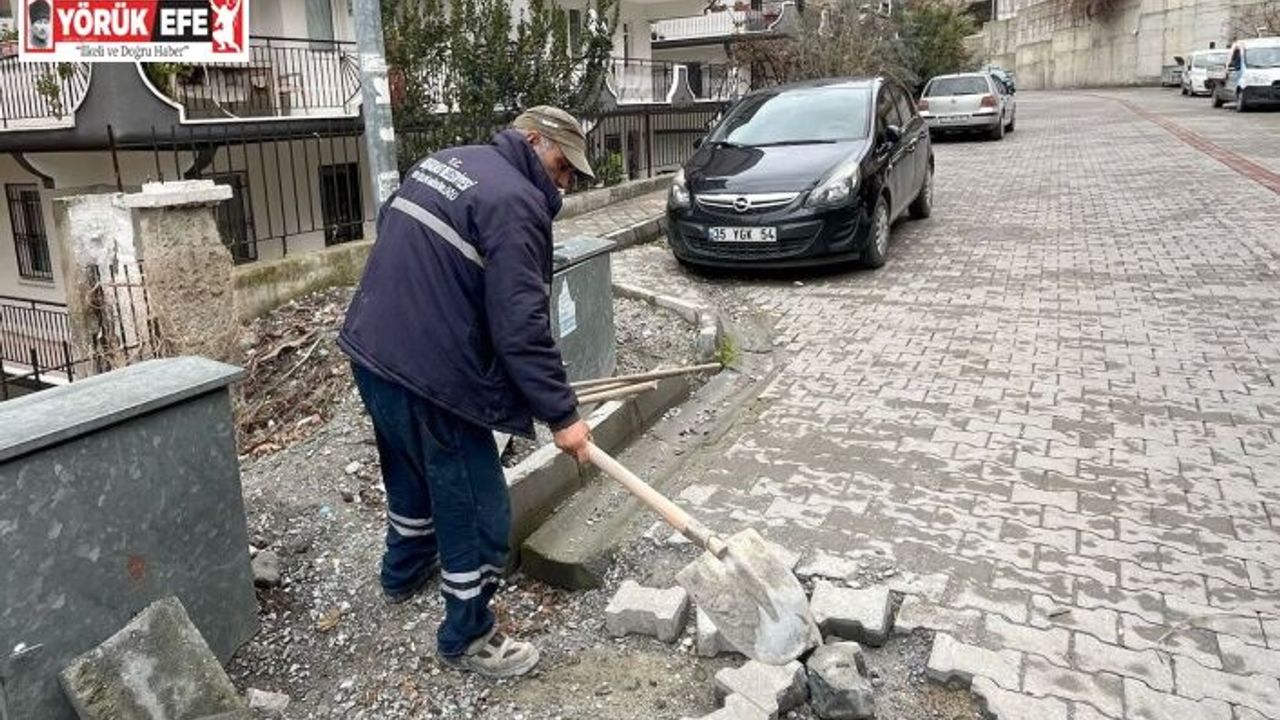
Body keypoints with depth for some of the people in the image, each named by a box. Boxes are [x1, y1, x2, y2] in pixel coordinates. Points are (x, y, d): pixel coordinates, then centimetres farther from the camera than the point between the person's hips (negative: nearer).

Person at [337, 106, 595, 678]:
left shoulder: (441, 161, 12)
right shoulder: (516, 201, -17)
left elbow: (388, 225, 26)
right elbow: (521, 326, -22)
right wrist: (561, 414, -17)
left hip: (371, 349, 10)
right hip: (429, 376, -10)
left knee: (411, 471, 31)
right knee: (477, 512, 4)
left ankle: (404, 570, 53)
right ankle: (467, 637, 21)